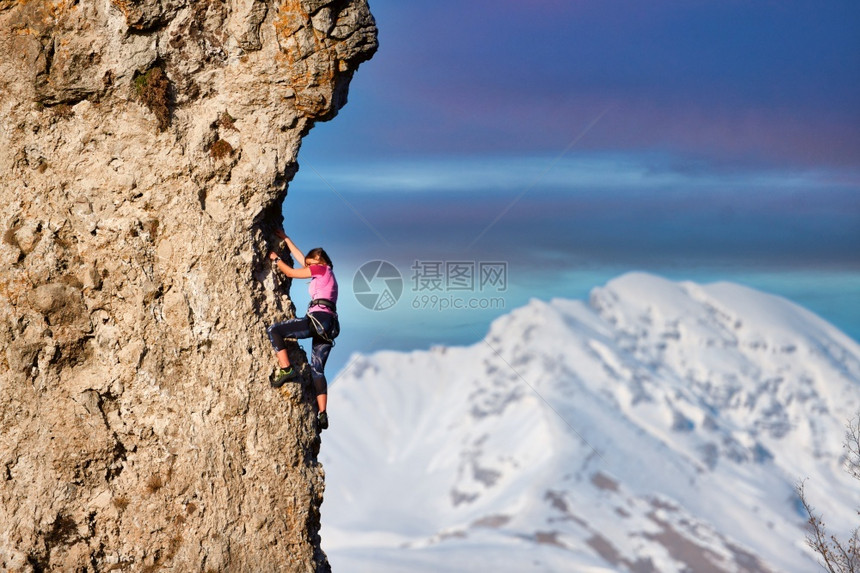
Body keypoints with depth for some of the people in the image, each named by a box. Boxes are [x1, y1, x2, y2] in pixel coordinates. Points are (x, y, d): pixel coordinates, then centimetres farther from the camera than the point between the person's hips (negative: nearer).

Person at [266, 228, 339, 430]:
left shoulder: (321, 269, 6)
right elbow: (300, 257, 40)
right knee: (317, 370, 8)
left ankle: (285, 368, -21)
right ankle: (322, 414, -1)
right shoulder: (326, 272, 29)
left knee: (274, 330, -8)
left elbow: (291, 272, 9)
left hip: (317, 318, -9)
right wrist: (285, 239, 46)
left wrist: (275, 258, 24)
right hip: (329, 326, 9)